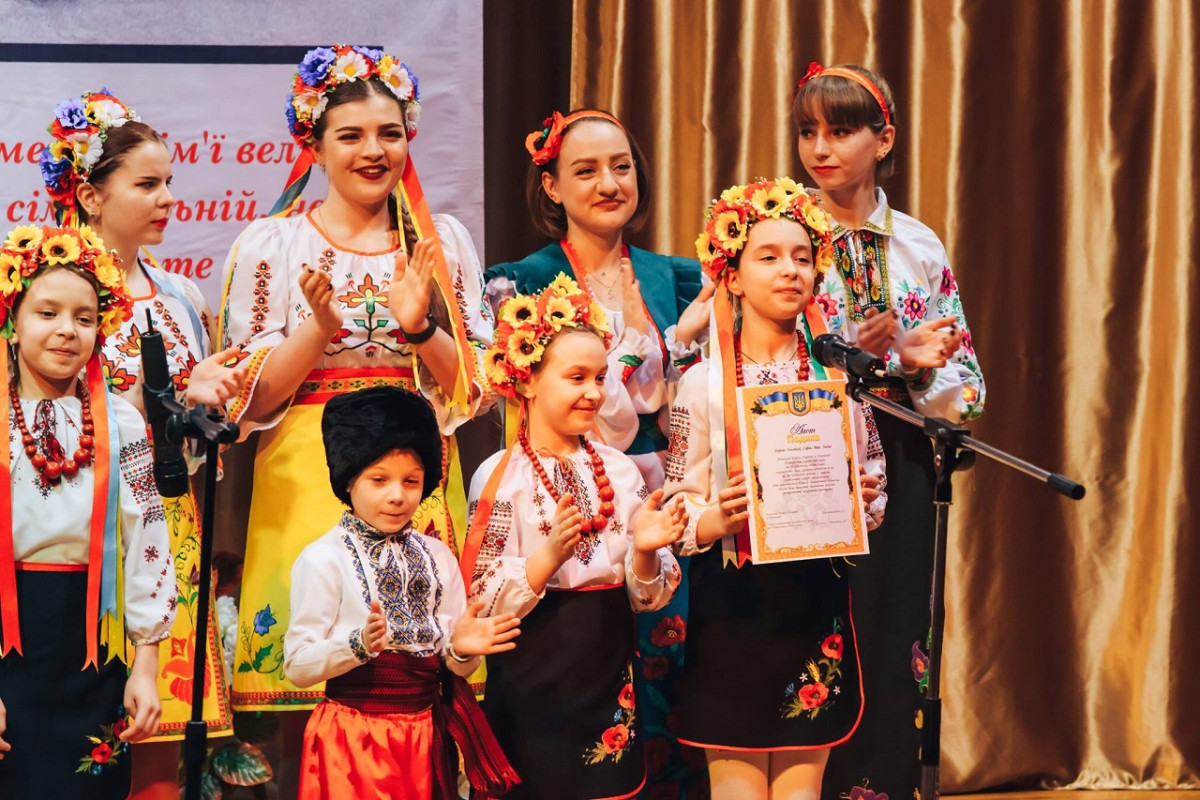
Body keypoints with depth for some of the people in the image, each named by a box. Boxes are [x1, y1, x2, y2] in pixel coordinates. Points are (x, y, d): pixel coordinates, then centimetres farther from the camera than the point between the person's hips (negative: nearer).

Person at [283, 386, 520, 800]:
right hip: (353, 740, -4)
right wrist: (359, 645, -28)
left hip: (426, 736, 4)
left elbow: (453, 668, 6)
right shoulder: (323, 559, -8)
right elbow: (298, 666, -13)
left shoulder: (437, 557, 7)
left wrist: (462, 649, -15)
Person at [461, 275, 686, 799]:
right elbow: (482, 606, -12)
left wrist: (644, 553, -14)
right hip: (533, 690, -4)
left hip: (610, 681, 4)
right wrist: (549, 555, -26)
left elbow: (649, 598, 6)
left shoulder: (620, 470, 4)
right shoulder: (502, 476, -8)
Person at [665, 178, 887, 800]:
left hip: (816, 602, 2)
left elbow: (873, 501, 12)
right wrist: (719, 520, -21)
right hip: (731, 603, -2)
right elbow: (675, 516, -1)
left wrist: (862, 503, -9)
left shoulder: (838, 376, 5)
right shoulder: (703, 384, -2)